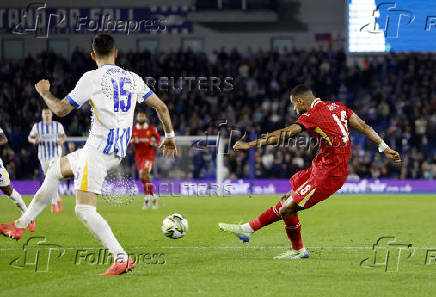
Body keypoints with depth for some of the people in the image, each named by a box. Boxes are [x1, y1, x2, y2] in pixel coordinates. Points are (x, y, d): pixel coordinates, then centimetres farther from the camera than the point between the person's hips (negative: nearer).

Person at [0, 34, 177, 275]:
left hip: (98, 148, -8)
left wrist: (44, 92, 17)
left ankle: (121, 258, -22)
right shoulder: (133, 79, 11)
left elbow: (60, 110, -3)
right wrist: (169, 136, 30)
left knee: (84, 210, -11)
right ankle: (20, 225, 29)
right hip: (118, 153, 8)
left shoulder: (92, 78, -7)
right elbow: (161, 107, 14)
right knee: (56, 169, 25)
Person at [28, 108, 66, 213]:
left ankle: (54, 203, -13)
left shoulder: (58, 125, 0)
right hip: (43, 155, 3)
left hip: (55, 154, -3)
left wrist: (62, 140, -9)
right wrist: (34, 141, -14)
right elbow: (30, 138, 9)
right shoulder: (37, 126, 2)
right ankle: (58, 199, 29)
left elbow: (63, 136, 14)